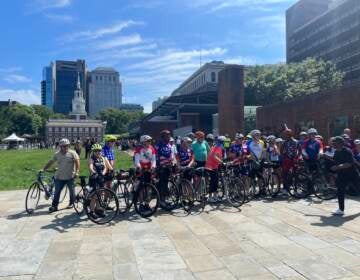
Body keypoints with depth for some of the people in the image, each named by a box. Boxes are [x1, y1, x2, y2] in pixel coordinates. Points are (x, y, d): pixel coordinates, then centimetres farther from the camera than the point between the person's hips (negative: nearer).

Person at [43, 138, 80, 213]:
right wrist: (43, 169, 6)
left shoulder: (72, 153, -6)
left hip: (70, 177, -3)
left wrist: (77, 172, -24)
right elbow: (50, 162, 12)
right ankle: (54, 206, 15)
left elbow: (77, 162, -13)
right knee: (57, 192, 6)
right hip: (59, 177, 3)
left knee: (72, 191, 10)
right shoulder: (57, 154, 6)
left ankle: (72, 203, 30)